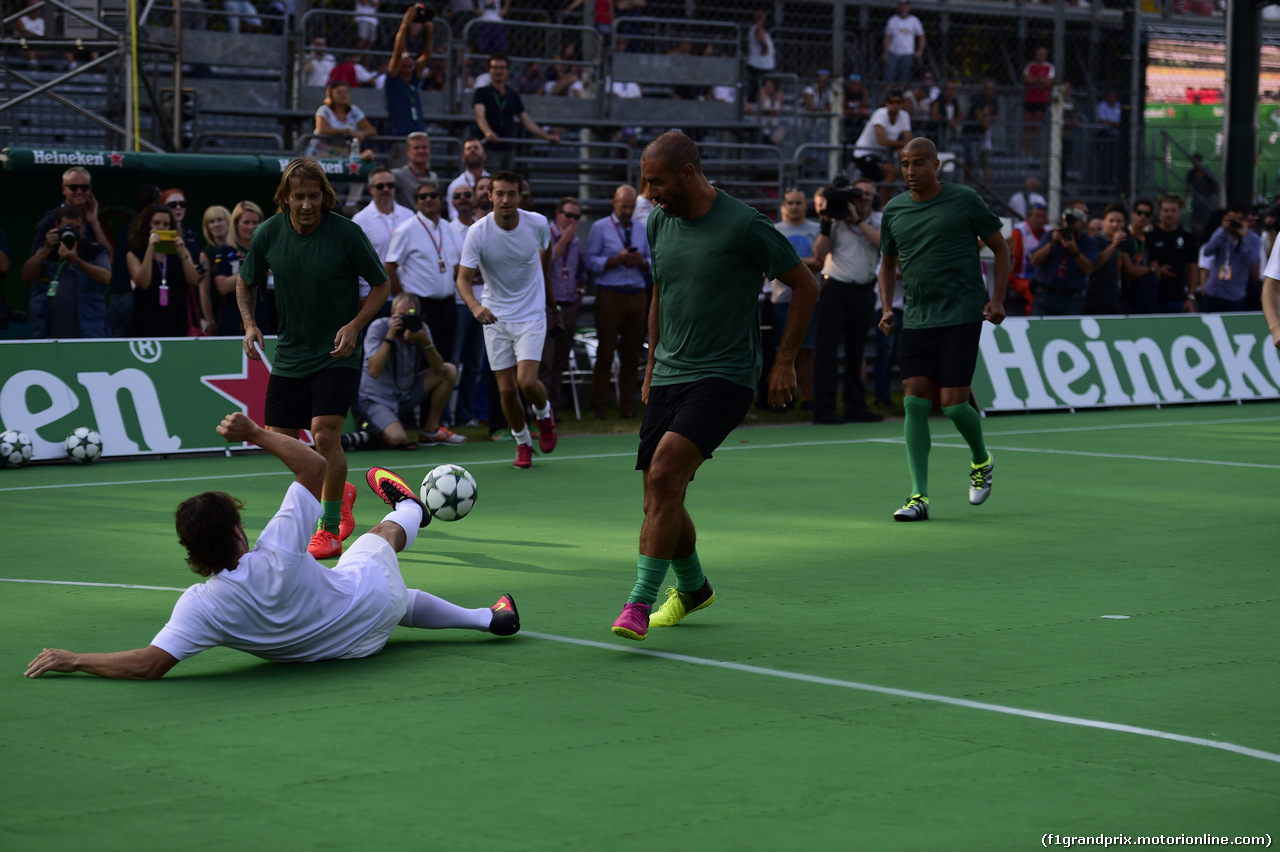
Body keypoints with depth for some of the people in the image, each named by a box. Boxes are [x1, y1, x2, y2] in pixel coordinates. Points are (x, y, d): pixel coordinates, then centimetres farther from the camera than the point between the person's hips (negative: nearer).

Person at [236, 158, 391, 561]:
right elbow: (246, 282, 11)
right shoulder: (267, 234, -6)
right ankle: (341, 492, 34)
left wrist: (355, 325, -18)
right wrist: (250, 324, -6)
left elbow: (381, 284, -4)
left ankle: (329, 530, -4)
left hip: (336, 354, -5)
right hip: (289, 354, 5)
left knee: (325, 433, -19)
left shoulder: (346, 233, -16)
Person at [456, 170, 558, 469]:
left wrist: (547, 290, 26)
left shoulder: (537, 223, -10)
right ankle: (522, 443, 24)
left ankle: (544, 413, 18)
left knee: (527, 382, -16)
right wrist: (475, 306, -38)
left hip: (531, 315, -1)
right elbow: (463, 278, -18)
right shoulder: (478, 232, -15)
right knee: (506, 389, 0)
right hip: (495, 317, 1)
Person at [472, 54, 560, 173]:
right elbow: (480, 116, -18)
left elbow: (526, 121, 17)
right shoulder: (481, 92, 0)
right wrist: (487, 132, -39)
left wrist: (547, 136, 6)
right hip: (489, 149, -5)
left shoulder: (514, 96, 15)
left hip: (509, 149, 5)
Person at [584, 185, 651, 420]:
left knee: (631, 355, 3)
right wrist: (616, 260, -15)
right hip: (610, 296, -4)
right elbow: (591, 261, -1)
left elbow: (653, 262, 17)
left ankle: (627, 407, 8)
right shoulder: (600, 228, 6)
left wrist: (642, 262, -5)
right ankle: (599, 408, -2)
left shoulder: (642, 230, 19)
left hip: (636, 295, 4)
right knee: (605, 354, -5)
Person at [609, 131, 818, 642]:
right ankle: (692, 589, 33)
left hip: (724, 376, -7)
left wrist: (784, 362, -3)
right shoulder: (660, 223, 8)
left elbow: (805, 285, -2)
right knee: (659, 500, 6)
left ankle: (640, 602, -22)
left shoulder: (744, 226, -12)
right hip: (668, 377, 7)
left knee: (665, 471, -25)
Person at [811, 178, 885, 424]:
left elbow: (884, 242, -12)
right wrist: (826, 225, -10)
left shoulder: (879, 220, 9)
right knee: (827, 346, -7)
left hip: (863, 291, 3)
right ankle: (823, 409, -8)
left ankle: (855, 406, 15)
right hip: (835, 287, -3)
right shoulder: (838, 219, 4)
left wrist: (859, 221, -13)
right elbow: (819, 255, 0)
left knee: (856, 349, 9)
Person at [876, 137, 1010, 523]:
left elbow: (1000, 248, 6)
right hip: (916, 320, 4)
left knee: (954, 404, -8)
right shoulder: (894, 210, 9)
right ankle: (919, 496, -5)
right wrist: (887, 309, 6)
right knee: (915, 403, -7)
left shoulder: (965, 200, -2)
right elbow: (888, 264, 22)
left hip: (962, 316, -4)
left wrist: (997, 298, -5)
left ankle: (982, 461, 24)